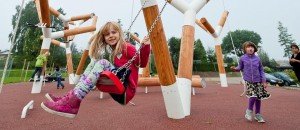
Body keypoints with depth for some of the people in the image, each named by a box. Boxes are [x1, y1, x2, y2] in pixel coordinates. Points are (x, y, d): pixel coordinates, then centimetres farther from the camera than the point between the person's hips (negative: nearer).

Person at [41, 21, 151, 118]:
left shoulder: (126, 47, -3)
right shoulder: (113, 51, 19)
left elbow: (141, 63, -9)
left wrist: (145, 47, -22)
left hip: (126, 86, -7)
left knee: (103, 63, -24)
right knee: (94, 63, 5)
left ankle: (73, 103, -26)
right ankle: (72, 96, -8)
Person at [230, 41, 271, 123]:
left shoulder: (257, 59, 1)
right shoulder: (243, 58, -2)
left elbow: (261, 70, 6)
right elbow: (240, 67, 11)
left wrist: (264, 81, 0)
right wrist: (235, 68, -12)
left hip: (258, 81, 3)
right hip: (248, 81, -3)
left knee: (259, 98, 7)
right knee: (253, 96, -16)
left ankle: (258, 115, 26)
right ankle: (249, 111, 12)